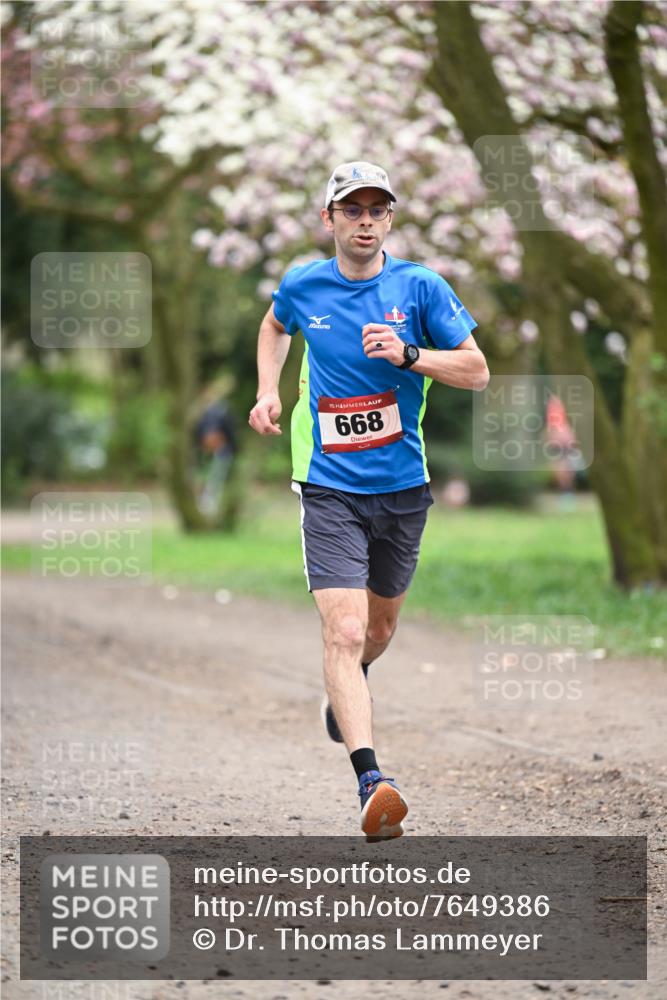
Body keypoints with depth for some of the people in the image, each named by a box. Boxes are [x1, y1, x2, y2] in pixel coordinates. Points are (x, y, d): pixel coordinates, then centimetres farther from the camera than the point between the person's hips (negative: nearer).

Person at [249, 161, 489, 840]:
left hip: (402, 486, 2)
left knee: (378, 627, 20)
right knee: (345, 631, -18)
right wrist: (268, 391, 8)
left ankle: (343, 688, 55)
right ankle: (371, 782, -26)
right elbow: (274, 328, 24)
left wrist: (407, 355, -19)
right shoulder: (302, 286, 0)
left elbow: (477, 371, -3)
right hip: (329, 488, -2)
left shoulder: (419, 286, -5)